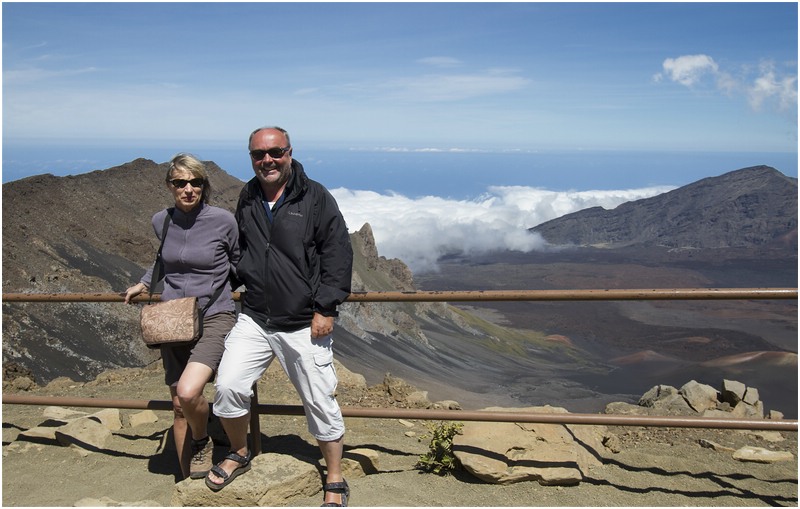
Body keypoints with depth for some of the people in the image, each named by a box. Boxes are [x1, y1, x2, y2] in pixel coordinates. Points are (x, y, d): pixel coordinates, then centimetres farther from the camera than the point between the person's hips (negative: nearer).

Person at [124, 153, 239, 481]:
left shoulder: (223, 221, -10)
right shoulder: (162, 222, 4)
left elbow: (237, 264, 7)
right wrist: (144, 284, 18)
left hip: (214, 317, -5)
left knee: (188, 391, -27)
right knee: (179, 406, 9)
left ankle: (203, 442, 7)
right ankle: (188, 479, 27)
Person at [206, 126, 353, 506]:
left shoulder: (316, 197, -7)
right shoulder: (247, 200, 8)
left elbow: (339, 254, -9)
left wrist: (325, 308, -12)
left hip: (305, 325, -4)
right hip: (254, 320, 4)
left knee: (320, 403, 4)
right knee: (227, 387, -4)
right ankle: (239, 454, 26)